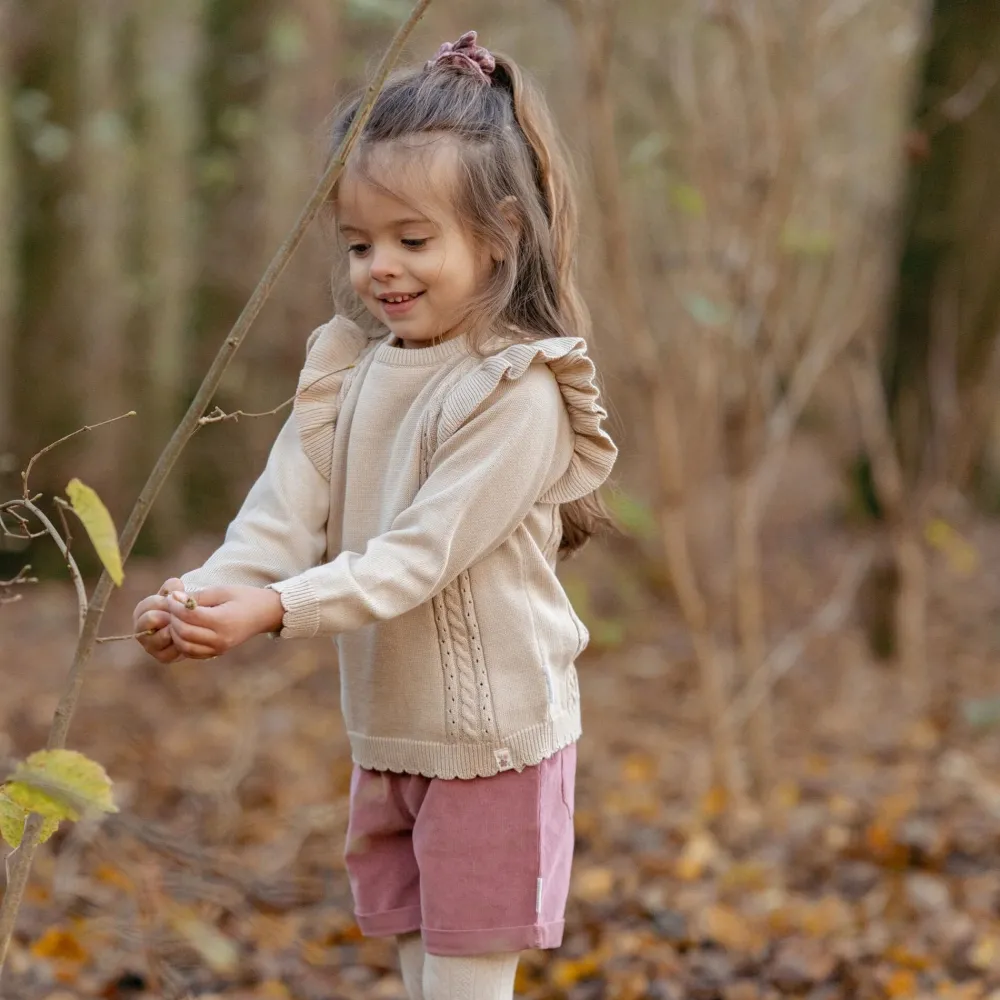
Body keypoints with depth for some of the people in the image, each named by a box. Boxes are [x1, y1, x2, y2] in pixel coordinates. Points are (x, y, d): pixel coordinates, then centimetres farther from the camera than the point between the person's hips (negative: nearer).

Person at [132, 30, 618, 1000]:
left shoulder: (516, 391, -18)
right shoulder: (346, 369, 4)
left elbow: (423, 553, -24)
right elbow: (286, 512, -5)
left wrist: (275, 609, -33)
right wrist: (204, 595, -24)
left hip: (490, 735, -7)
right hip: (387, 734, 7)